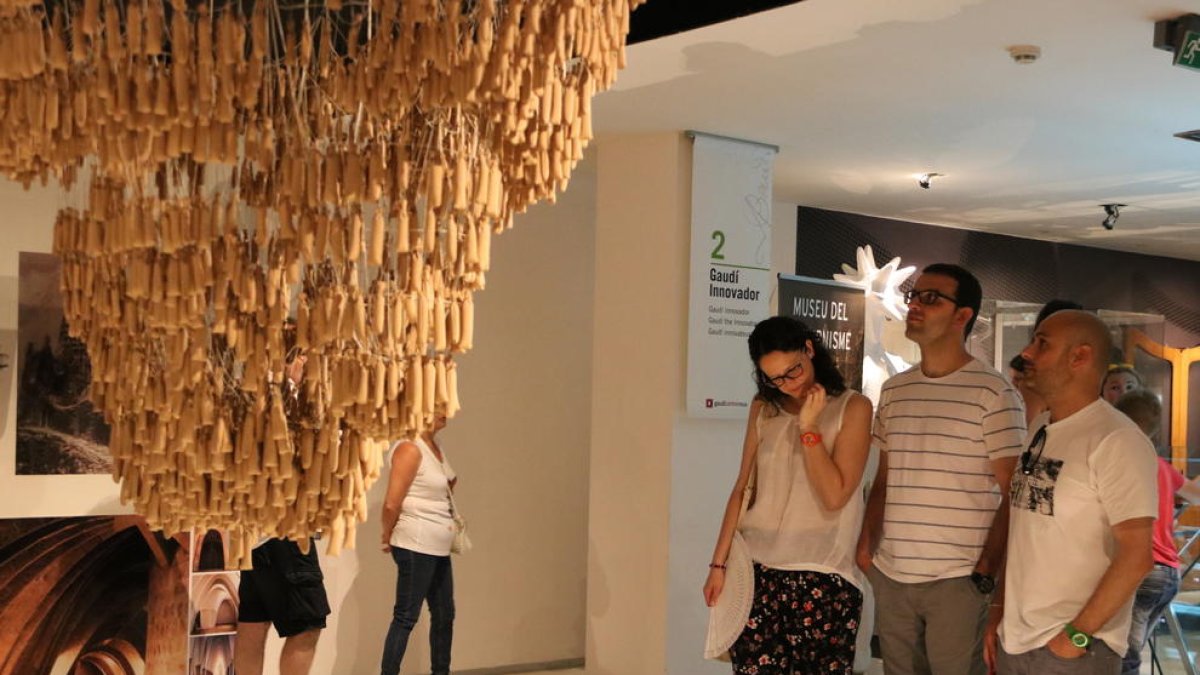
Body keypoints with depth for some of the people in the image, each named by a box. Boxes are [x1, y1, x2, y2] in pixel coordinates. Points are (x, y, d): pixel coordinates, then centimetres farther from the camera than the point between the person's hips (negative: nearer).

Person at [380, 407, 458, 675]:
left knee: (444, 615, 15)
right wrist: (388, 536, -4)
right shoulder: (410, 448, -15)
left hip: (438, 549, 9)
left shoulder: (435, 447, 11)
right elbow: (392, 503, -18)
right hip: (416, 548, -9)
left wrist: (450, 484, 8)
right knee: (406, 617, -6)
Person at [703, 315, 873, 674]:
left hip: (822, 578, -3)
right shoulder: (763, 408, 10)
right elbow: (742, 489, 11)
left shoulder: (853, 408, -3)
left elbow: (835, 496, -11)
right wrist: (718, 563, 8)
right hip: (756, 571, 3)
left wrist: (809, 427, -14)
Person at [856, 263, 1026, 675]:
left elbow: (1013, 495, -7)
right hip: (890, 576, 5)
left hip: (958, 579, -5)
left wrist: (985, 572, -13)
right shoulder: (893, 391, 12)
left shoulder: (994, 393, -6)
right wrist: (866, 545, 5)